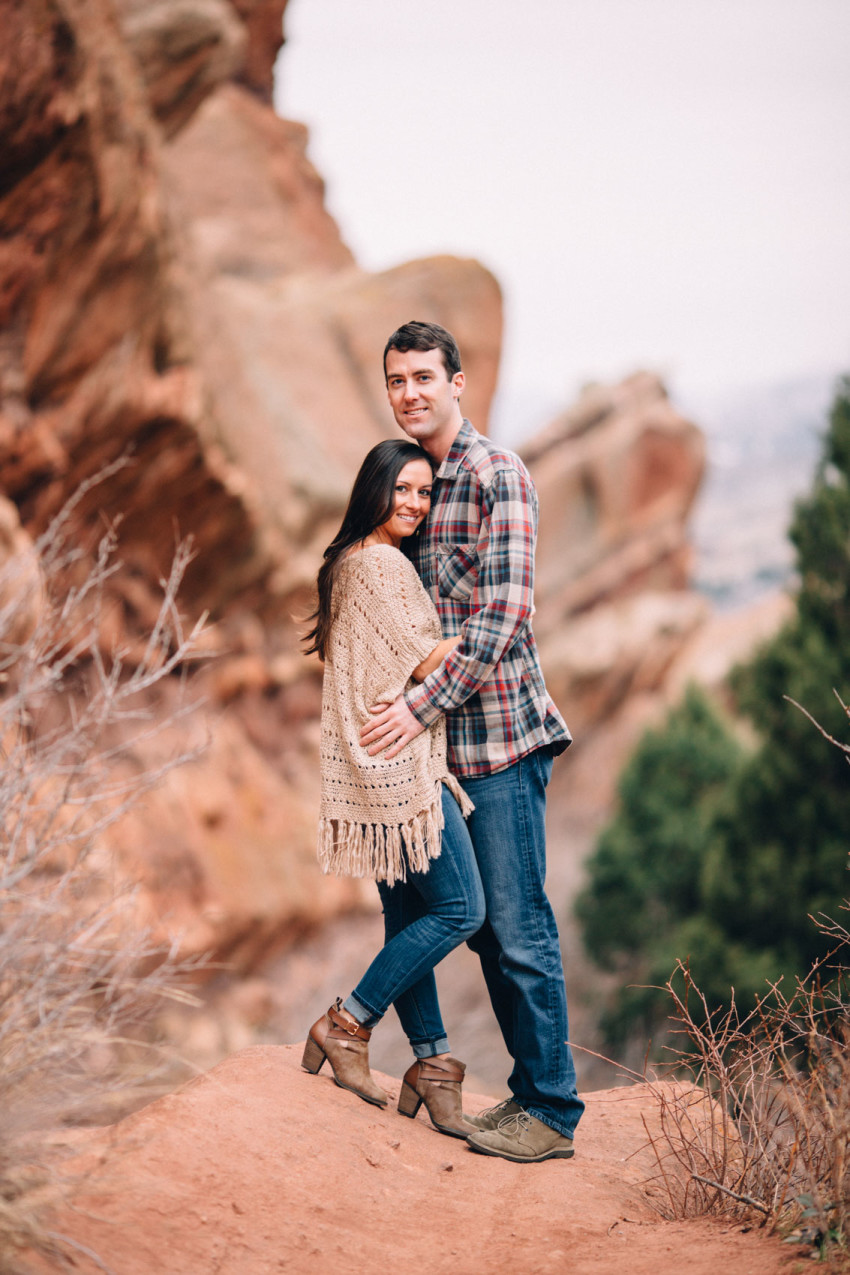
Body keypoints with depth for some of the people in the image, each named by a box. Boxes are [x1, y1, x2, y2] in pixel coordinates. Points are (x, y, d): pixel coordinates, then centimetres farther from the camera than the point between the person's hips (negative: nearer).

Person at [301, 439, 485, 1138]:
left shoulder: (348, 563, 18)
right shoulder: (381, 564, -13)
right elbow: (425, 662, -14)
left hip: (383, 763, 10)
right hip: (401, 759, -10)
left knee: (409, 911, 10)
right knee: (460, 907, -7)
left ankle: (432, 1061, 13)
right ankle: (347, 1025, -2)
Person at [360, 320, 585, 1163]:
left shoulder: (497, 475, -9)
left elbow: (502, 614, -18)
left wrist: (420, 706, -20)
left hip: (500, 732, -8)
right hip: (448, 741, 8)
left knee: (518, 928, -5)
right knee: (485, 926, 13)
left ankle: (552, 1113, 3)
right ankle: (530, 1091, 22)